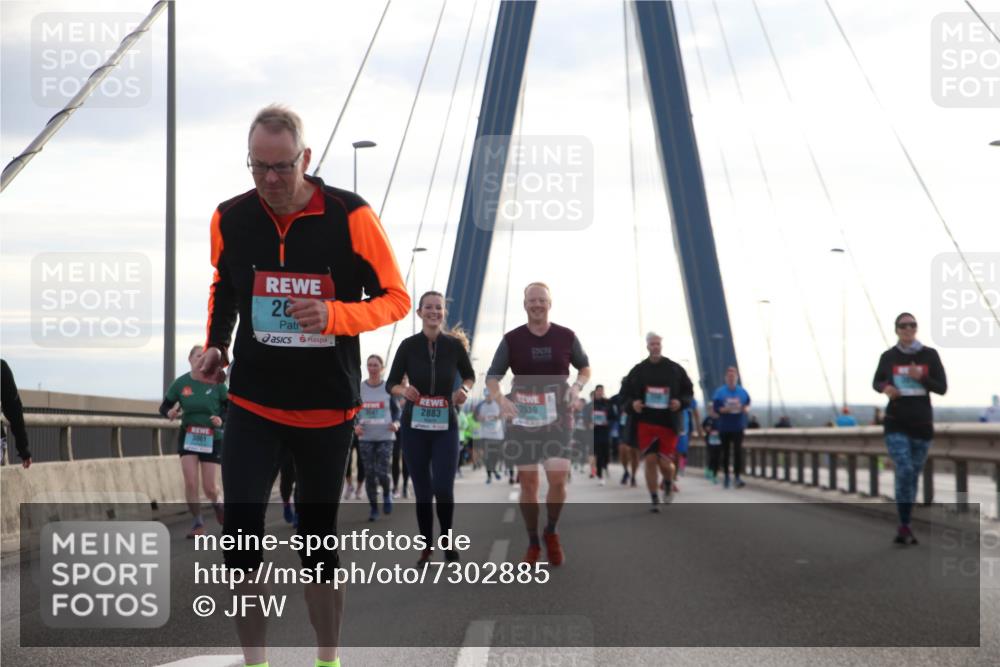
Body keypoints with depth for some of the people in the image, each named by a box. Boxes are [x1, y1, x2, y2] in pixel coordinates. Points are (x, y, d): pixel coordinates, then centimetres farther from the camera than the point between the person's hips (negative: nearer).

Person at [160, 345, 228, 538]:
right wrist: (170, 413, -20)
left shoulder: (217, 384, -9)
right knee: (191, 483, -10)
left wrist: (222, 419, -23)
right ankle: (197, 523, 8)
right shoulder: (181, 383, -6)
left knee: (209, 487, -1)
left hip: (212, 438, -1)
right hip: (187, 436, 1)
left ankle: (216, 503, 35)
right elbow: (164, 407, 3)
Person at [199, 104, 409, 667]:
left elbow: (396, 298, -8)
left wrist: (335, 316, -24)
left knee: (319, 541, 9)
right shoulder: (230, 219, -3)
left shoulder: (350, 216, -13)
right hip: (253, 405, 2)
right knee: (241, 535, -8)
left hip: (328, 409, -2)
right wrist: (216, 344, 3)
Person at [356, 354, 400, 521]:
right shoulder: (359, 388, 2)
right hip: (365, 438, 2)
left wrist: (396, 422, -12)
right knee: (369, 473, 1)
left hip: (385, 437, -1)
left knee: (382, 472, -11)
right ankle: (373, 508, 13)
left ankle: (387, 493, 22)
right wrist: (356, 425, -10)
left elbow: (396, 410, 8)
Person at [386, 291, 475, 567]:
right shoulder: (408, 346, -5)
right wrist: (403, 390, -21)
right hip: (414, 426, 0)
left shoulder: (454, 345, -4)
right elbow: (391, 383, 2)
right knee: (422, 490, 5)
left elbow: (469, 375, 13)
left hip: (446, 426, 0)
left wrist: (464, 389, -9)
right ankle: (427, 546, 20)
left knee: (443, 488, -9)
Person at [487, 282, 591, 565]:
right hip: (522, 418, 0)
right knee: (528, 482, 3)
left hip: (557, 418, 0)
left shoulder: (566, 337, 1)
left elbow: (585, 368, 15)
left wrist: (577, 386, -6)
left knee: (558, 479, -13)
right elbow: (492, 377, 2)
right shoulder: (512, 339, 0)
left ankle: (551, 532, 13)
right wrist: (500, 399, -17)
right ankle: (533, 544, 18)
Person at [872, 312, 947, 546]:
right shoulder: (888, 357, -1)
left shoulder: (930, 355, -1)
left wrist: (921, 378, -18)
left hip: (922, 424, 2)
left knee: (913, 475, 10)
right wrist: (885, 389, -9)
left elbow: (942, 388, -1)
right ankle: (905, 527, -10)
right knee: (904, 472, -18)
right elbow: (877, 382, 14)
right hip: (896, 424, -2)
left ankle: (904, 527, 23)